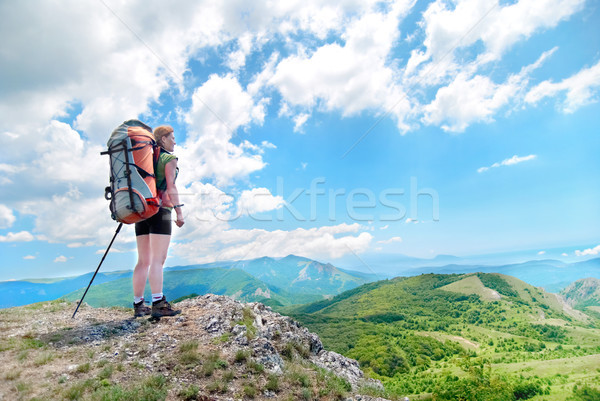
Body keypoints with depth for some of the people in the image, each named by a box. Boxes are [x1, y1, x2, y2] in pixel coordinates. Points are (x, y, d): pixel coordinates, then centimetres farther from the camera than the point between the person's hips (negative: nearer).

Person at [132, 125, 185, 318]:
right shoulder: (169, 158, 0)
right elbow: (171, 187, -10)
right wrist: (179, 211, -11)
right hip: (160, 209, -7)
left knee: (143, 260, 8)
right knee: (158, 259, -10)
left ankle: (138, 305, 11)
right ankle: (158, 304, -12)